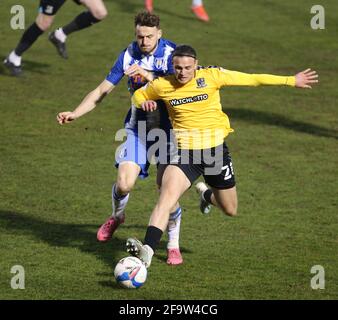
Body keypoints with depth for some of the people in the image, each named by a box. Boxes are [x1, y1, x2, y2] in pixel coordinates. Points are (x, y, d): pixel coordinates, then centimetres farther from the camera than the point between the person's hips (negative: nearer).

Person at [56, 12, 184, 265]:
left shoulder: (171, 53, -11)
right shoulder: (128, 55, 0)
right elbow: (103, 90, 6)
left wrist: (147, 74, -36)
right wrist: (75, 113, -2)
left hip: (168, 128, -2)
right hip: (137, 127, 3)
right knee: (125, 182, -14)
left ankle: (173, 246, 11)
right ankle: (117, 216, 22)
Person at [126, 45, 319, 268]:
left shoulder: (211, 76, -7)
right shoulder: (162, 86, -3)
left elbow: (252, 79, -2)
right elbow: (138, 94, 17)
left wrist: (291, 81, -1)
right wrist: (143, 103, -8)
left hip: (215, 149, 1)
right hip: (184, 153, -1)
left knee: (230, 211, 15)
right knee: (167, 196, -26)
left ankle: (208, 195, 51)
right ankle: (147, 251, -34)